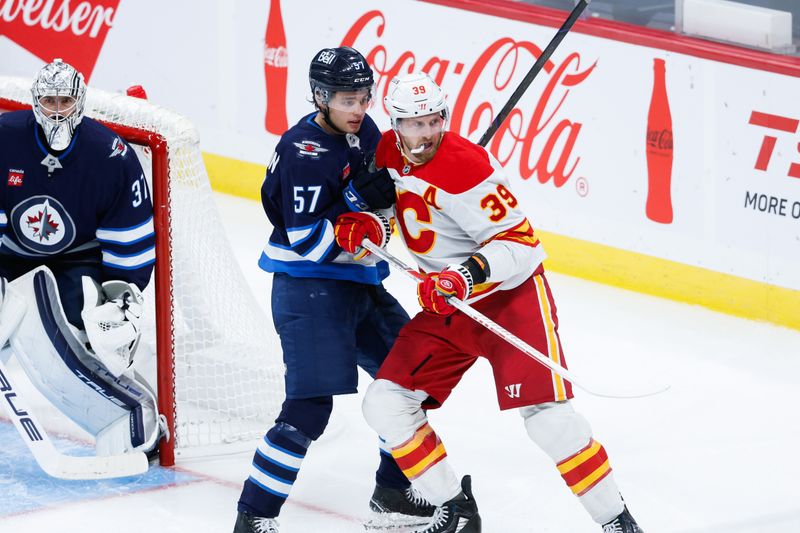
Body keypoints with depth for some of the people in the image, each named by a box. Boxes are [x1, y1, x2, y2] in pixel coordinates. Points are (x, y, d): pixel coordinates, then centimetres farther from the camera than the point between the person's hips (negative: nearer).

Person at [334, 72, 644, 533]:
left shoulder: (465, 167, -24)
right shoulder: (389, 153, -1)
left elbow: (521, 243, -25)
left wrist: (469, 275, -40)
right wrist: (360, 224, -1)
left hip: (511, 295, -8)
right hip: (448, 307, 8)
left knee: (546, 415, -20)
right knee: (386, 404, 0)